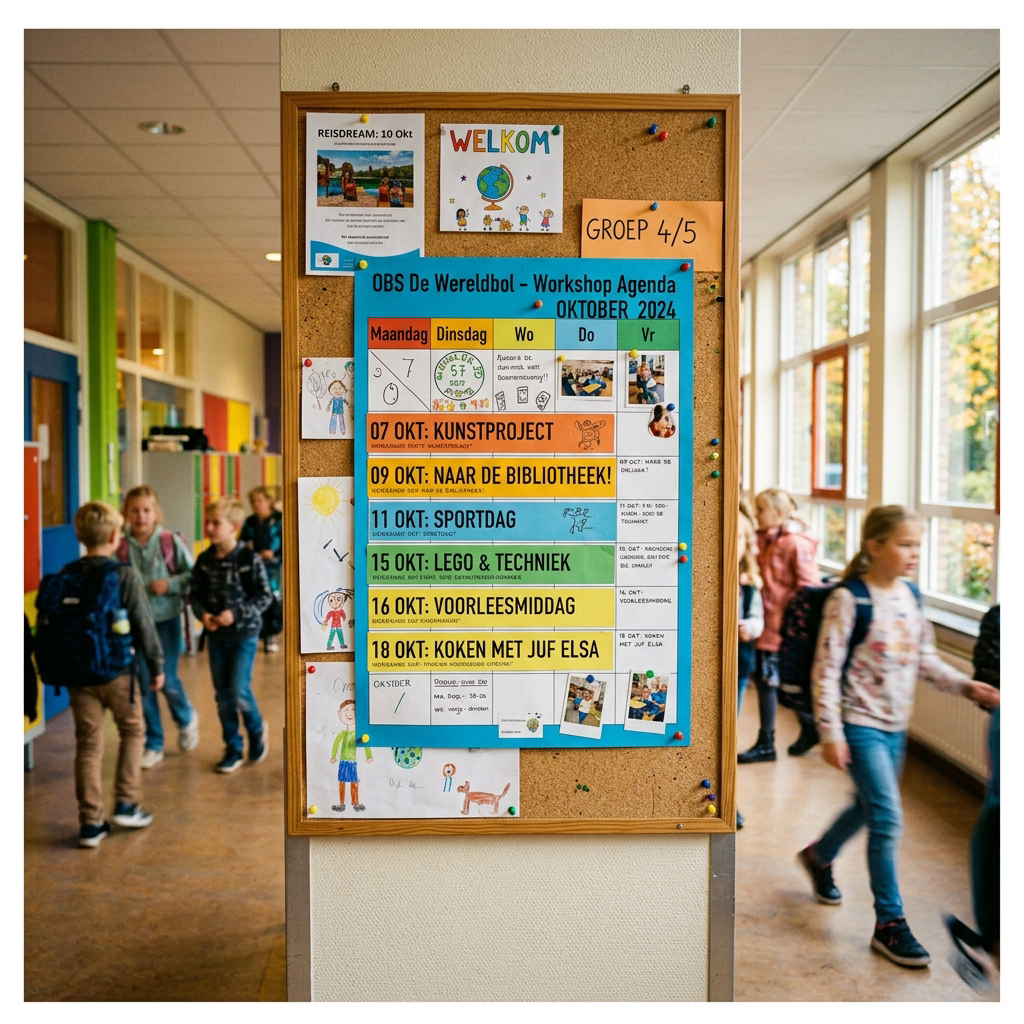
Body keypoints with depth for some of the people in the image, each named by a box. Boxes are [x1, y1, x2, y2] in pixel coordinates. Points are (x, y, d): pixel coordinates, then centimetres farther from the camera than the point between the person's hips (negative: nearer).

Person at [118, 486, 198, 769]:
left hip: (166, 620, -2)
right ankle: (154, 745, 22)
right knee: (145, 684, 7)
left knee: (168, 680, -2)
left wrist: (170, 584, -17)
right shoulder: (121, 548, -4)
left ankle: (187, 719, 31)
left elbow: (192, 575, -3)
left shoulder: (171, 541, -7)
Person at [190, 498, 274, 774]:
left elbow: (265, 596, -12)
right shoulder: (205, 561, -1)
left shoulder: (249, 559, -14)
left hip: (244, 634, -4)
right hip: (216, 635, 5)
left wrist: (236, 613, -21)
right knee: (222, 695, 9)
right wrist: (202, 614, -15)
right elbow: (196, 594, 5)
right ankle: (232, 749, 23)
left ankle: (257, 729, 20)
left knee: (239, 691, -10)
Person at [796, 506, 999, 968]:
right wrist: (830, 733, -18)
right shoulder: (848, 599, -18)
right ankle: (890, 924, 6)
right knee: (887, 818, -8)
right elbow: (826, 670, -17)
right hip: (861, 725, -7)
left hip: (896, 725, 7)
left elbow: (925, 660, 12)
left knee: (868, 807, 21)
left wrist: (966, 686, -4)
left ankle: (818, 856, 48)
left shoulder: (910, 596, 3)